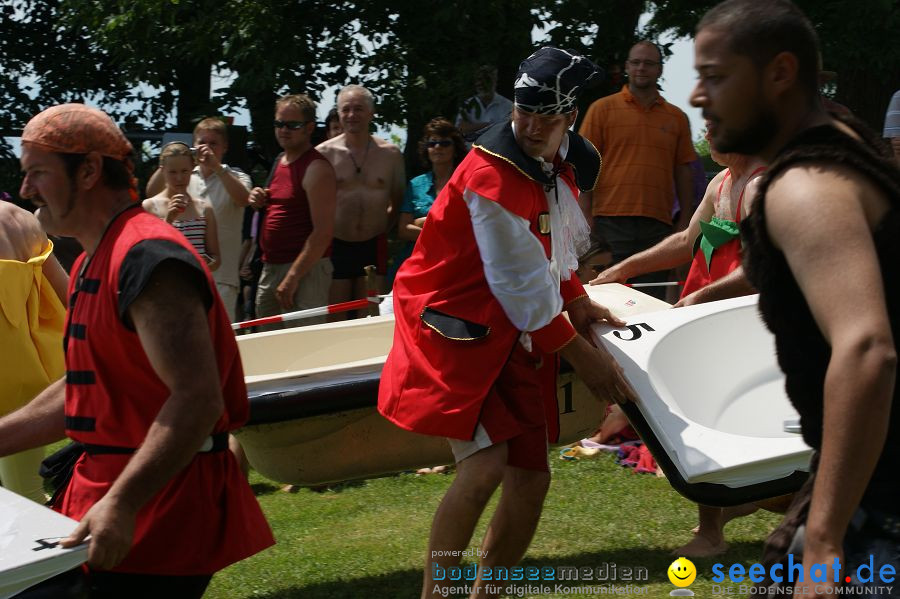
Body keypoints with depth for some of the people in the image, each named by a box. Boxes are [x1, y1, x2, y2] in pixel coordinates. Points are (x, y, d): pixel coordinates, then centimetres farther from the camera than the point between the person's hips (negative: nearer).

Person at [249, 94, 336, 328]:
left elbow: (323, 232, -19)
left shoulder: (316, 168, -12)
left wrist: (292, 278, -23)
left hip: (304, 271, -9)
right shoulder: (280, 161, 15)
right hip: (270, 266, 9)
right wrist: (259, 201, 5)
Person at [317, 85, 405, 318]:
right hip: (335, 245, -1)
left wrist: (384, 229, 5)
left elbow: (399, 202, 13)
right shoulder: (324, 153, -2)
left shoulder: (391, 154, 3)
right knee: (335, 320, 1)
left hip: (374, 246, 1)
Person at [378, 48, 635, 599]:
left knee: (532, 476, 5)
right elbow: (520, 283, -21)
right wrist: (580, 354, -16)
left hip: (516, 337, 8)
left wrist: (576, 300, 7)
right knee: (486, 463, -22)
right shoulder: (491, 173, -21)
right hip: (456, 328, -8)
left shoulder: (563, 163, 6)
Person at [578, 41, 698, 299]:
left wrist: (685, 223, 8)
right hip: (611, 223, -2)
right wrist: (585, 221, -4)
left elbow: (683, 172, 15)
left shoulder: (676, 118, 13)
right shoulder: (602, 109, 5)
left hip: (658, 226, 3)